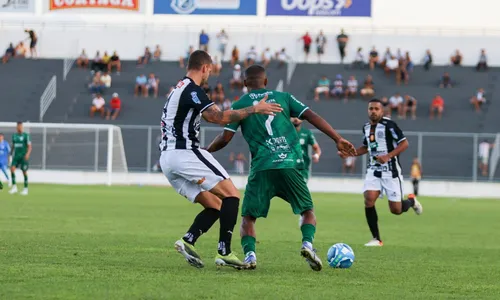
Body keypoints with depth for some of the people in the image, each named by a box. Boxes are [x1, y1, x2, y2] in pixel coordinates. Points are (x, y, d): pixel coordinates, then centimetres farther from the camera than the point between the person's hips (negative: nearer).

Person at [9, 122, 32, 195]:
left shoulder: (26, 135, -7)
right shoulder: (14, 135, 10)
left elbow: (29, 146, -11)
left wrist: (27, 154, -26)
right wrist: (12, 154, 22)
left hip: (24, 156, -4)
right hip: (16, 156, 4)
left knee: (24, 172, 0)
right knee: (12, 168, -14)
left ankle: (25, 189, 11)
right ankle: (14, 187, -11)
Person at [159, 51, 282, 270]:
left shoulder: (179, 89, 21)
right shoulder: (191, 89, -10)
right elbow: (219, 118, -20)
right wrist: (254, 109, -16)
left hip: (167, 158, 10)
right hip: (185, 153, -10)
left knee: (215, 207, 11)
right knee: (231, 195, -7)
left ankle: (188, 241, -8)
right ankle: (224, 252, -16)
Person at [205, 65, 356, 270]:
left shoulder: (240, 105, 10)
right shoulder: (283, 97, 15)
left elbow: (225, 138, 4)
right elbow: (311, 116, 6)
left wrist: (206, 152, 23)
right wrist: (338, 139, 6)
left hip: (262, 167, -1)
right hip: (291, 164, 1)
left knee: (248, 217, 10)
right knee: (307, 211, 16)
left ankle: (249, 254, -14)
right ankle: (307, 243, -12)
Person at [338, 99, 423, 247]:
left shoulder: (389, 125, -11)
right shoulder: (366, 127, 9)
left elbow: (404, 143, -13)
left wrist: (388, 156, -24)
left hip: (390, 171, -5)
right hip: (373, 170, 5)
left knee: (396, 210, -2)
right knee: (369, 200, -17)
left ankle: (411, 201, 35)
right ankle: (376, 239, -6)